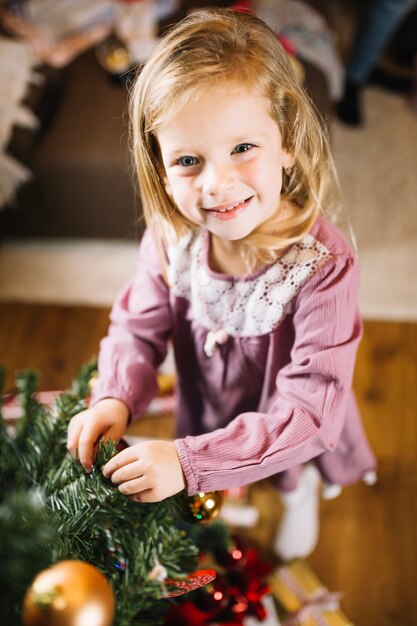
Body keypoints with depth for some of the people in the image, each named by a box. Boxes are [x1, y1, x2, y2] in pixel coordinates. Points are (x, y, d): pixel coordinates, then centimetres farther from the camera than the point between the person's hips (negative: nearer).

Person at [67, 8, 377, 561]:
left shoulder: (322, 266, -38)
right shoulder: (172, 237, -25)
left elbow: (309, 410, -37)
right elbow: (139, 326, -10)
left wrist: (191, 462, -42)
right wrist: (115, 398, -29)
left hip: (295, 439, -3)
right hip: (208, 418, 3)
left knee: (297, 475, 31)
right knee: (221, 487, 33)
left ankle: (301, 496, 66)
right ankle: (235, 492, 68)